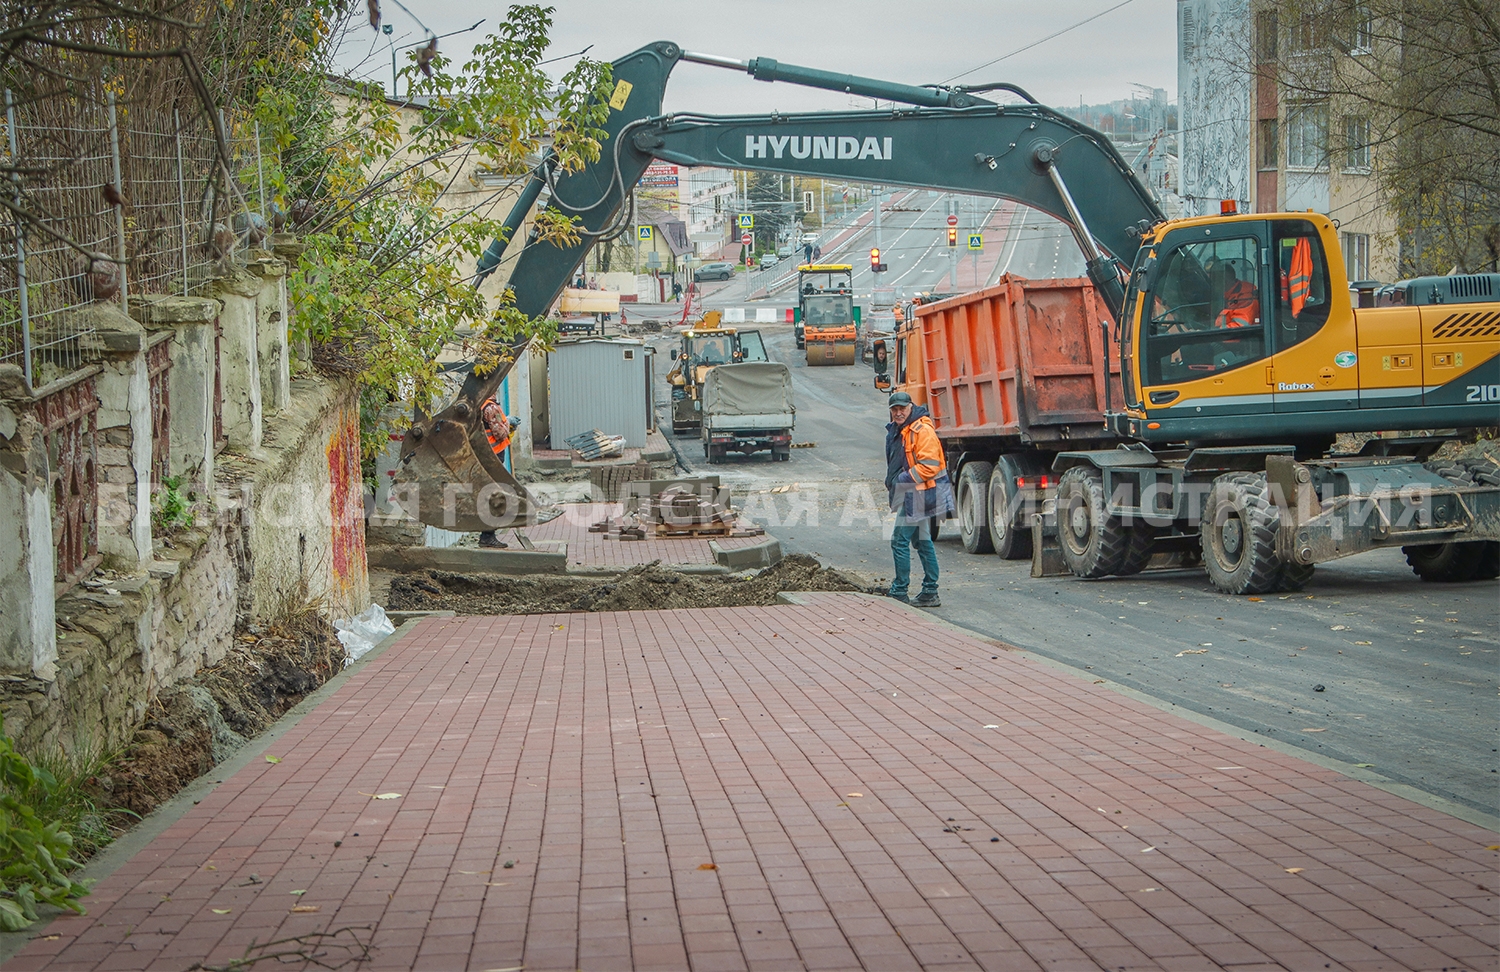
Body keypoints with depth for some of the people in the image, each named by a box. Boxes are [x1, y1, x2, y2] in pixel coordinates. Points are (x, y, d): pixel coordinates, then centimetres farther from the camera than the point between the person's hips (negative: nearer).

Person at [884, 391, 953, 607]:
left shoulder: (922, 430, -17)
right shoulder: (896, 431, 13)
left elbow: (929, 466, -23)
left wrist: (903, 479, -18)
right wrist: (892, 483, 12)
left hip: (917, 495, -10)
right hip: (911, 494, 10)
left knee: (900, 541, -8)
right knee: (922, 542, 13)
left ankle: (899, 592, -3)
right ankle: (930, 593, 19)